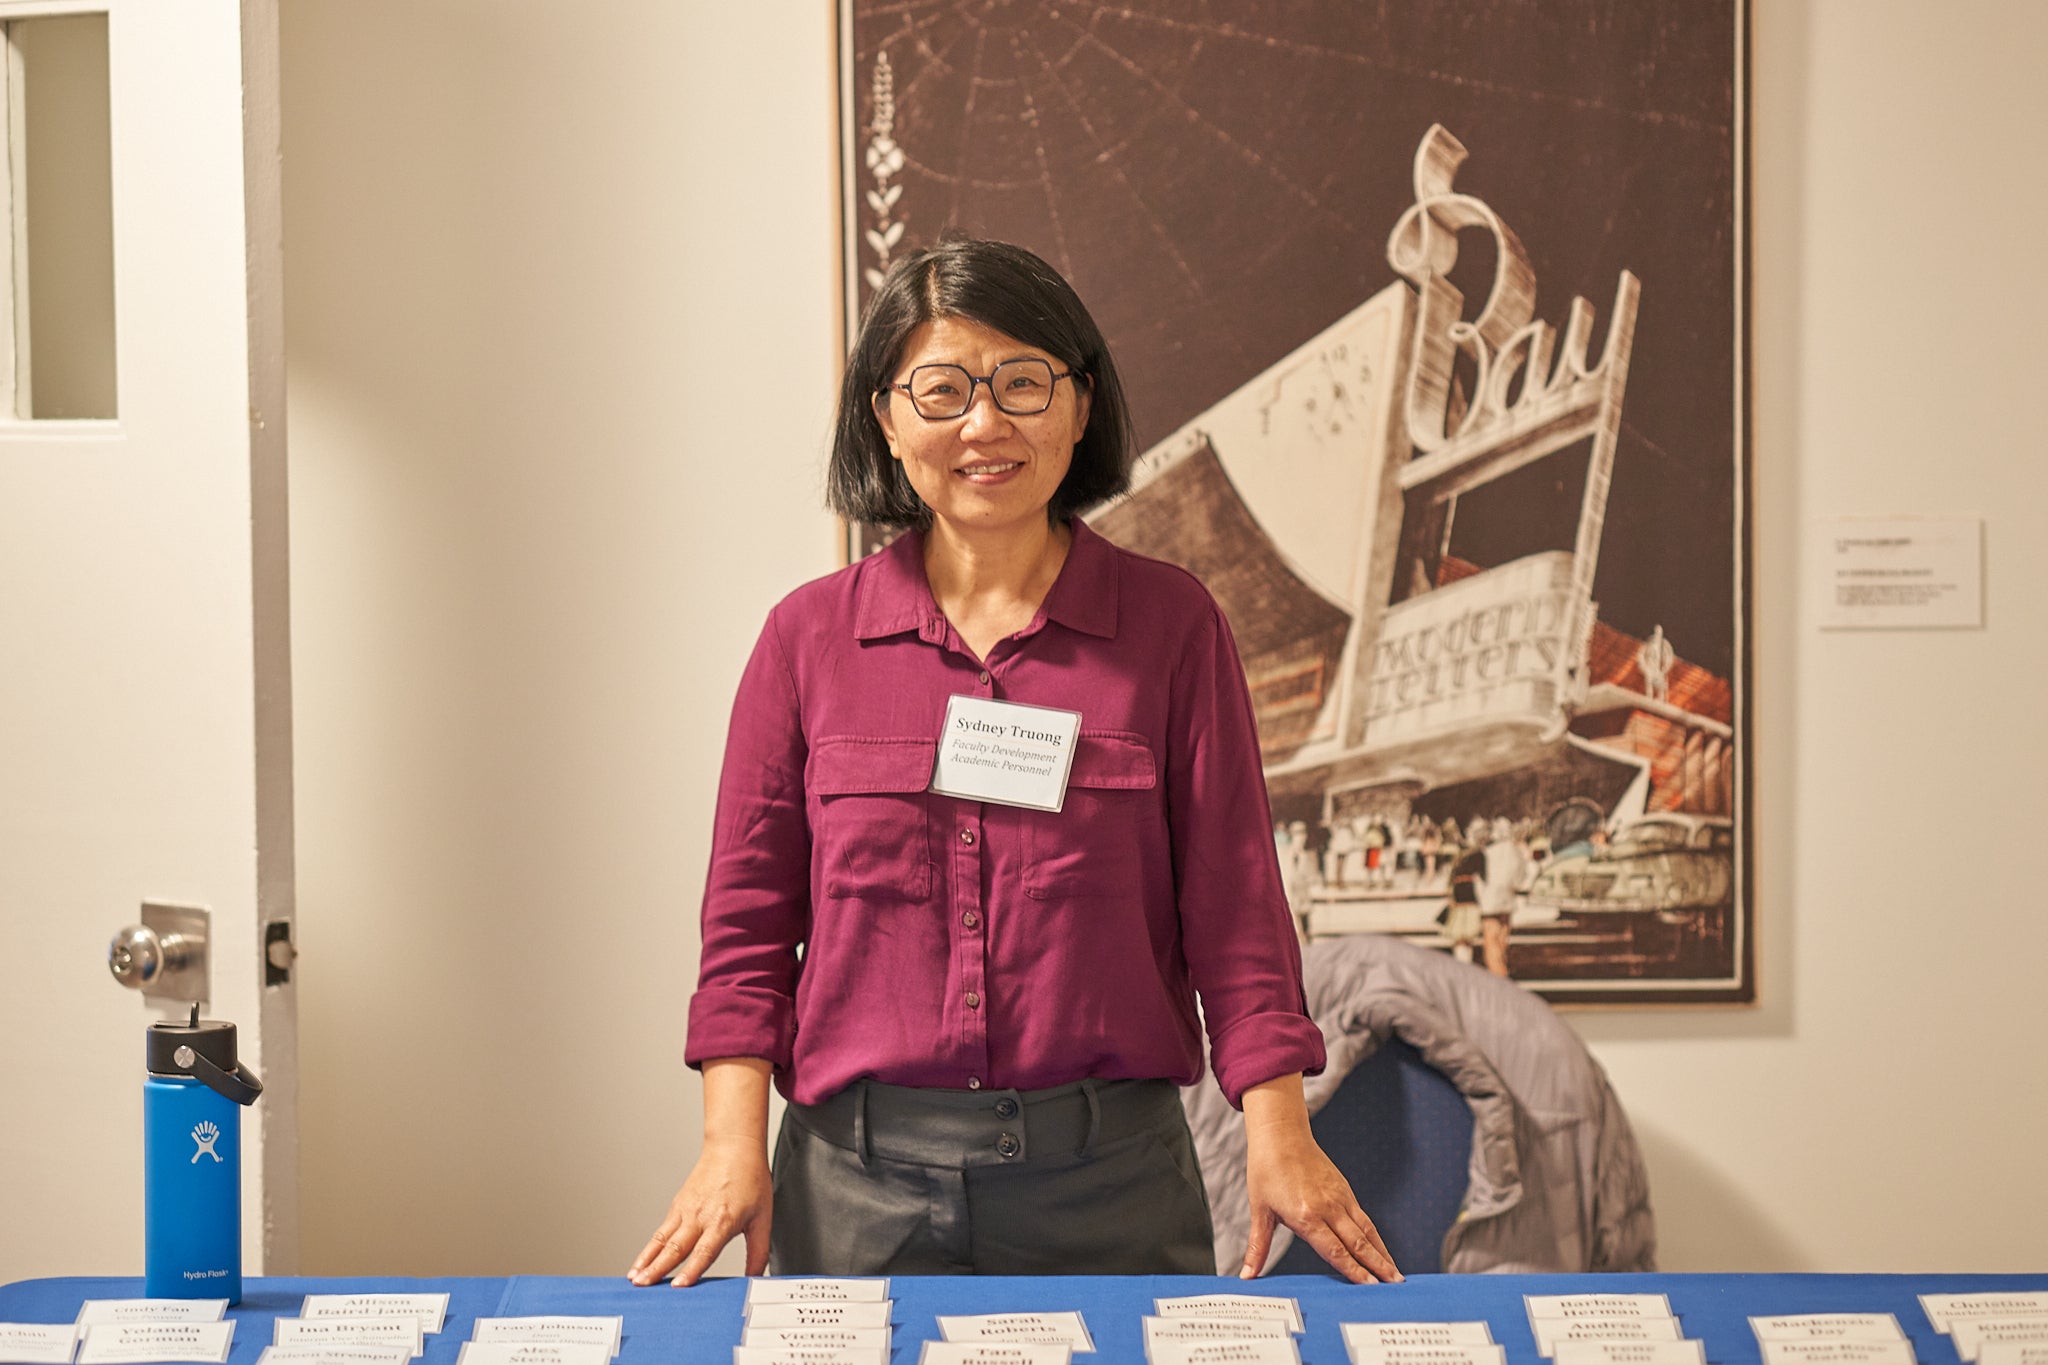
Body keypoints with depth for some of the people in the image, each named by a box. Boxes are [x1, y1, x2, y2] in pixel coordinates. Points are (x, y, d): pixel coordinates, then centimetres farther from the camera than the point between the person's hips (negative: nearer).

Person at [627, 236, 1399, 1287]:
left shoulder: (1171, 624, 0)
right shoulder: (810, 634, 2)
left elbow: (1232, 902, -1)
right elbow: (750, 916, 5)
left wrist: (1277, 1133, -9)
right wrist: (733, 1145, -4)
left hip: (1108, 1173, 0)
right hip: (855, 1179, 1)